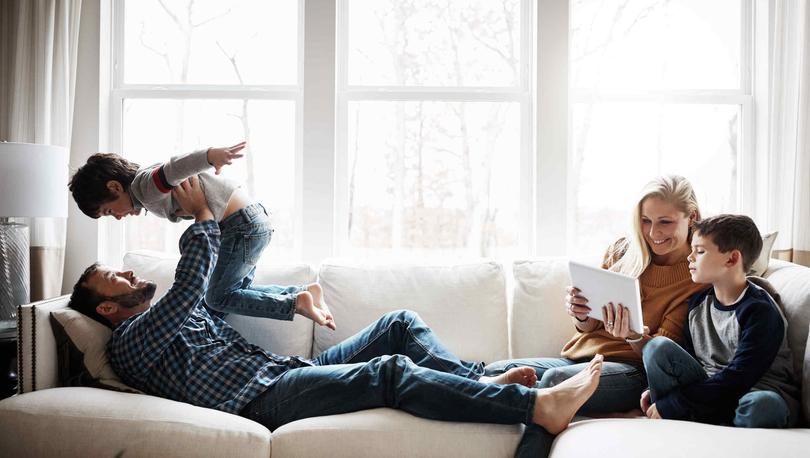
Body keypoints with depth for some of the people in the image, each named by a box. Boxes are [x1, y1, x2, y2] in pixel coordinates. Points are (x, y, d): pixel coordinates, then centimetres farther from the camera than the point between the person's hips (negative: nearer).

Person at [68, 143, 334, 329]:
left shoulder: (143, 185, -14)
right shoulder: (148, 192, 21)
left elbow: (178, 167, -34)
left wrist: (209, 155, -51)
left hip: (243, 223, -11)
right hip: (250, 219, 11)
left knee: (218, 297, -1)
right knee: (238, 290, 18)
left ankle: (297, 303, -3)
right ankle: (305, 291, 13)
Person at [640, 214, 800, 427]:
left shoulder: (760, 311, -13)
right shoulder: (698, 302, 9)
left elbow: (738, 378, -20)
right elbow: (685, 359, 14)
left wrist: (670, 404, -20)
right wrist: (656, 390, -6)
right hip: (709, 390, 6)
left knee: (762, 405, -41)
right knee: (658, 346, -15)